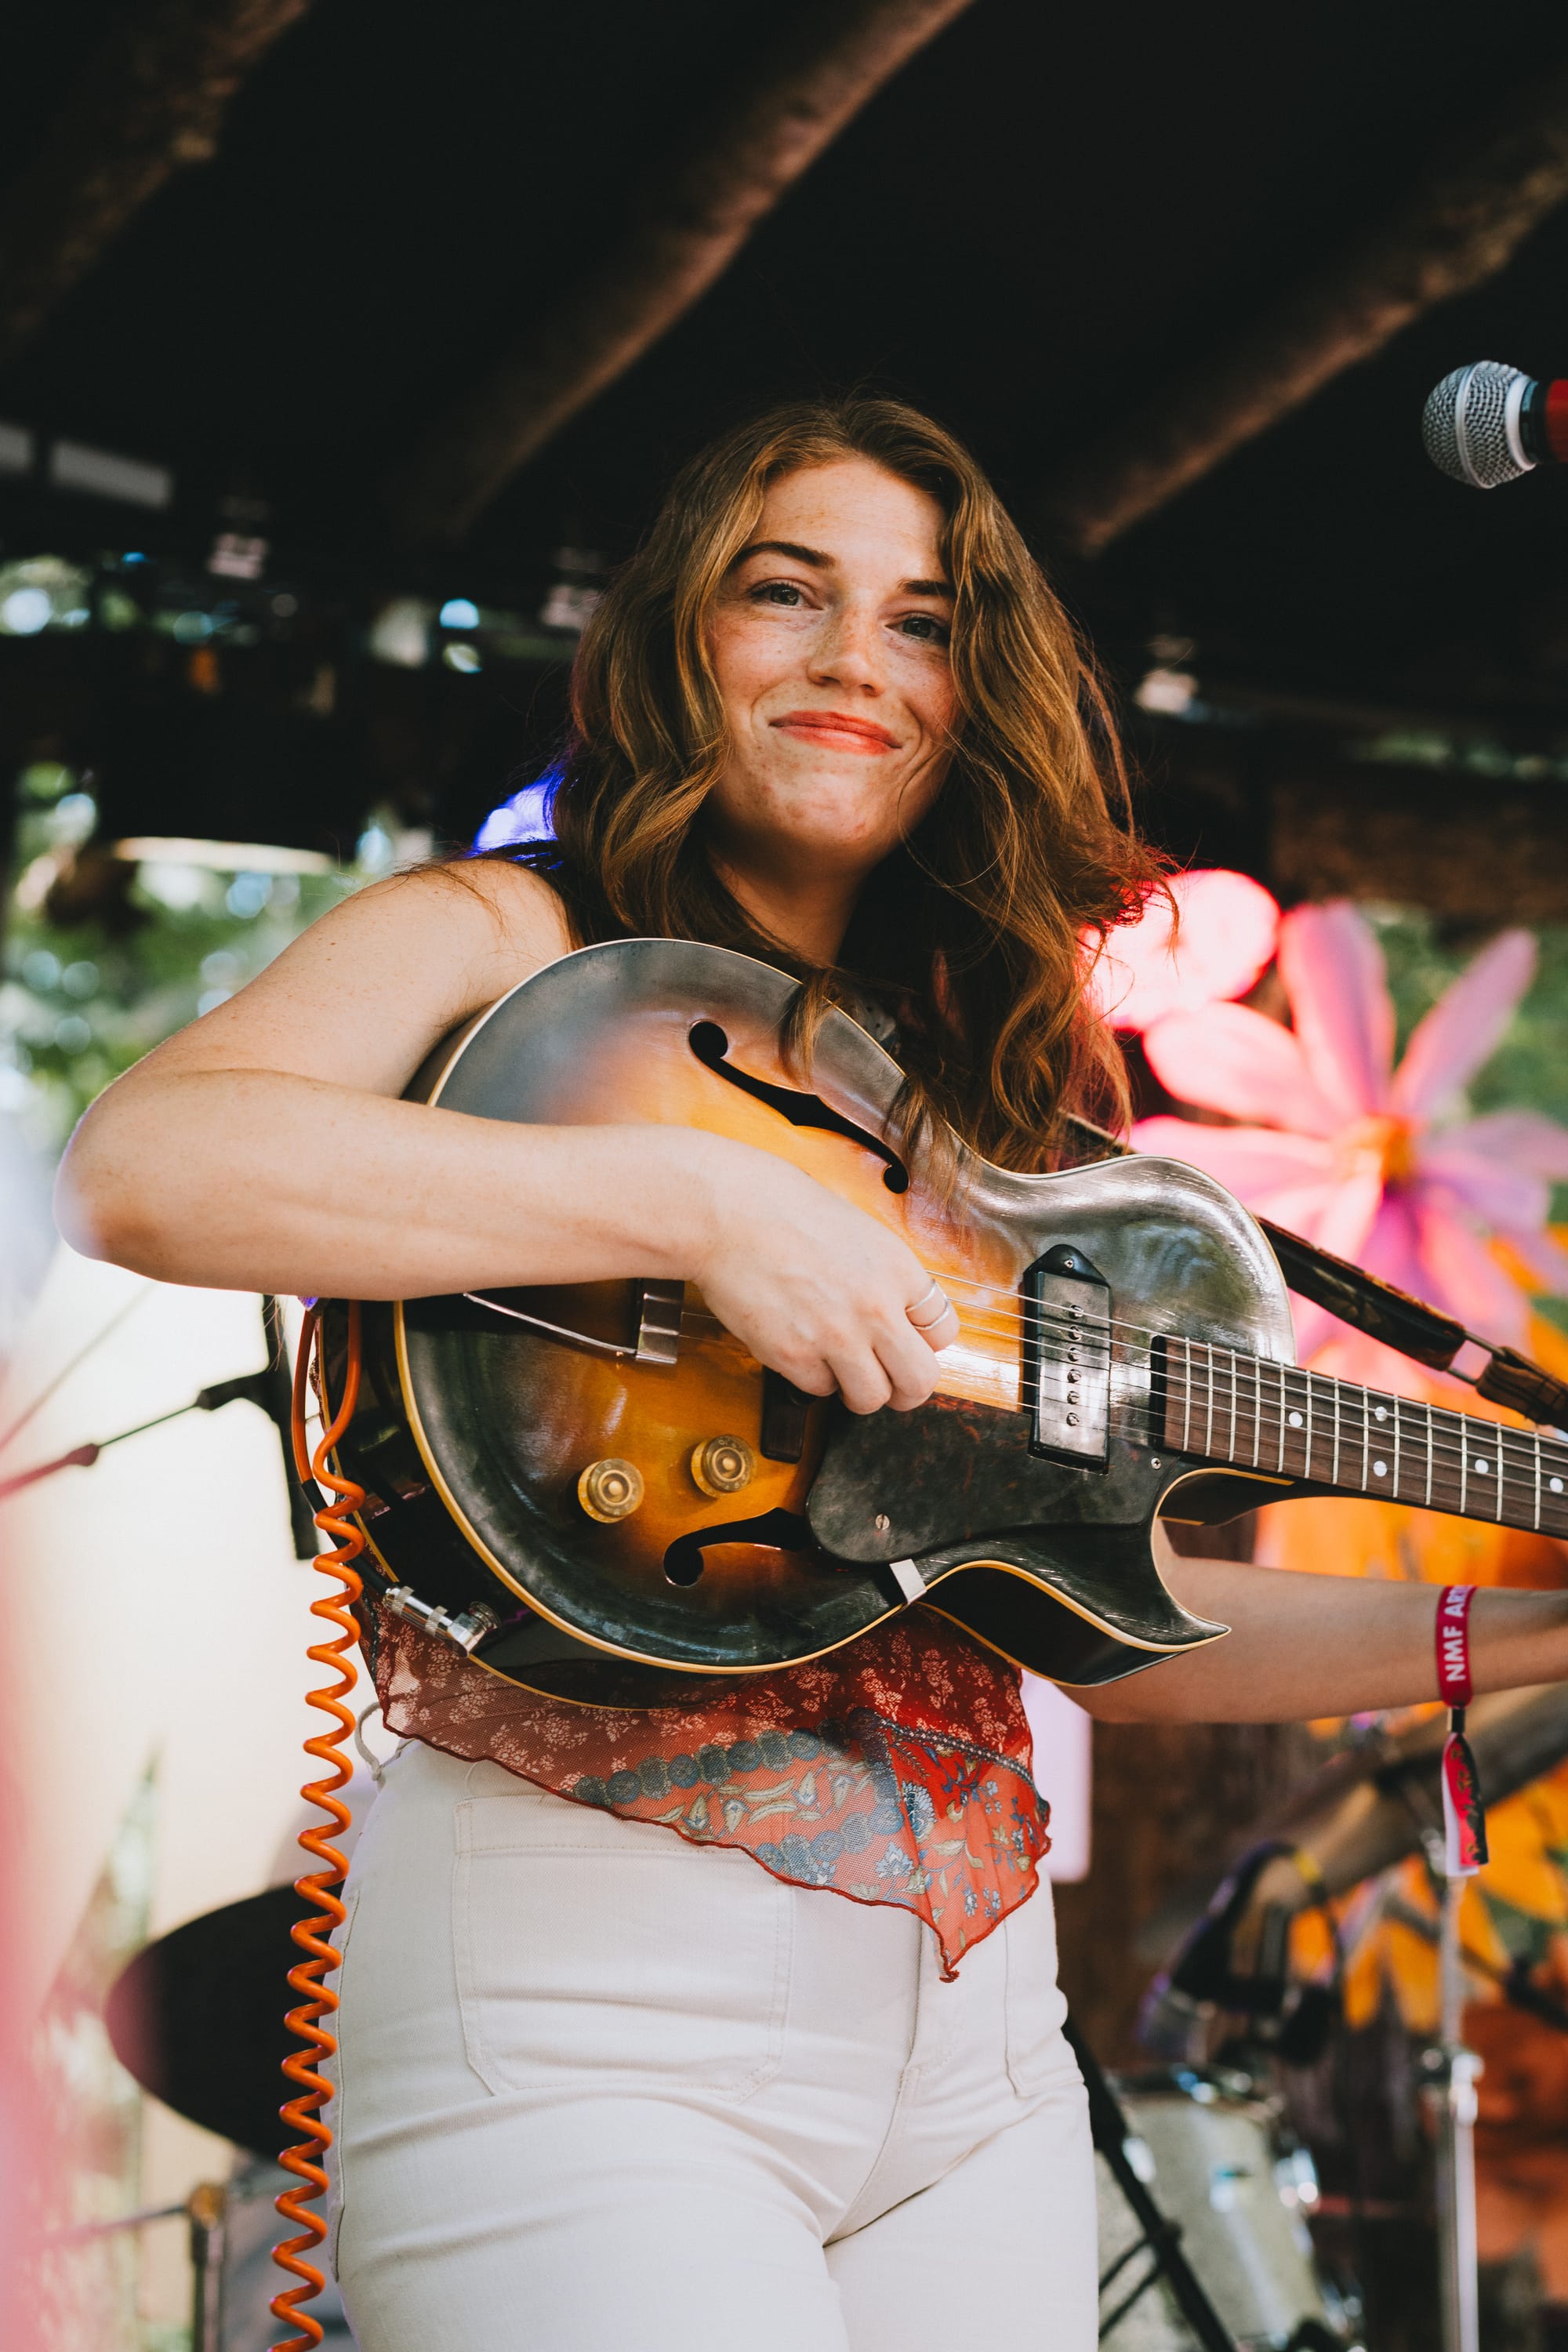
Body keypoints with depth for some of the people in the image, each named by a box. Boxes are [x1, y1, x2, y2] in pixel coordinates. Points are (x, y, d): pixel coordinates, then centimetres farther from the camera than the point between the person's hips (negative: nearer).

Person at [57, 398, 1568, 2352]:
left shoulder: (968, 1083, 18)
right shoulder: (501, 944, 1)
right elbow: (135, 1165, -20)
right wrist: (701, 1201, -22)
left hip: (970, 2011, 6)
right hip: (582, 1987, -6)